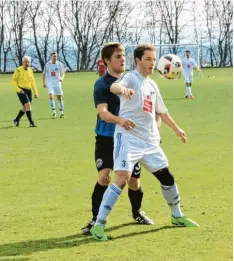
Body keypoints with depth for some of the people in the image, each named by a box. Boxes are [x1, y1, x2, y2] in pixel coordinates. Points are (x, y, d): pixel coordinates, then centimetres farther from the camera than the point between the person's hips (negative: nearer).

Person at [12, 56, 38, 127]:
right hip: (21, 91, -7)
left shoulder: (30, 71, 10)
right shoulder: (18, 70, -8)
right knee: (28, 105, -17)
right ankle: (31, 123, -16)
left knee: (25, 108, 12)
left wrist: (36, 92, 8)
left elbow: (33, 82, 15)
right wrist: (18, 89, -18)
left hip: (28, 91, 7)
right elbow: (13, 81, -7)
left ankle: (16, 120, 33)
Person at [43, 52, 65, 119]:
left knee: (59, 97, 3)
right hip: (49, 83, -1)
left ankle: (61, 112, 15)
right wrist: (44, 83, 9)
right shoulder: (47, 64, 1)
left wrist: (62, 78, -12)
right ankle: (53, 112, -14)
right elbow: (44, 74, 11)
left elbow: (63, 73, 9)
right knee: (51, 96, -18)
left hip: (57, 83, 1)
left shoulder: (60, 64, 0)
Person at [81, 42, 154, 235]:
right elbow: (103, 112, -28)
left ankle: (137, 212, 36)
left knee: (134, 179, 10)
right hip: (106, 139, -4)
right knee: (104, 177, -18)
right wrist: (120, 120, -47)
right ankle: (96, 219, -7)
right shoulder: (102, 84, -14)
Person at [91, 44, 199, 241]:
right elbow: (114, 87, -34)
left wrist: (176, 129, 38)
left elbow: (161, 111, 30)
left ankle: (177, 216, 36)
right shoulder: (132, 78, -10)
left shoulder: (152, 85, 15)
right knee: (122, 179, -21)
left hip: (150, 141, 8)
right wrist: (123, 89, -57)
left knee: (167, 177, 14)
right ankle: (99, 224, -16)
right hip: (128, 138, -8)